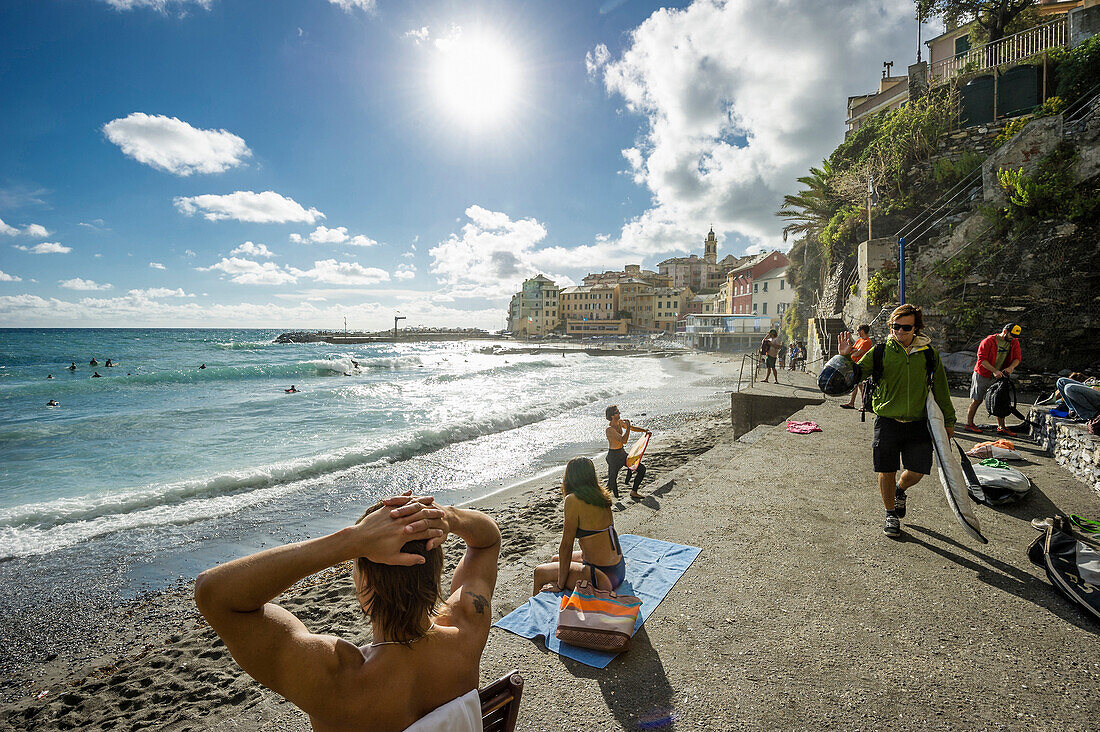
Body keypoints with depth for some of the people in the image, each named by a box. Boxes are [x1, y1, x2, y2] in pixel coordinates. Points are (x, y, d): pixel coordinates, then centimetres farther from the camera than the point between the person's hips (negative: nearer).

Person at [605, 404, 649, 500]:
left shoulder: (620, 422, 2)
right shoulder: (609, 429, -25)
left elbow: (633, 428, 18)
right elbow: (624, 441, -33)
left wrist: (645, 430, 4)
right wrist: (628, 426, -25)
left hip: (622, 453, 8)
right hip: (613, 456, -8)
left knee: (641, 469, 8)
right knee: (612, 481, -2)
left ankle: (633, 492, 17)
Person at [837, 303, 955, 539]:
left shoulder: (929, 354, 4)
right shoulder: (881, 351, -1)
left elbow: (941, 390, 12)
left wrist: (948, 421, 15)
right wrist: (846, 357, -25)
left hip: (918, 423, 2)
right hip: (887, 421, -1)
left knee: (918, 471, 1)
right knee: (887, 471, 5)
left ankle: (900, 489, 37)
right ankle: (891, 514, 27)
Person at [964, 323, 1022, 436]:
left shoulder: (1014, 343, 4)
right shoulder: (989, 341, -14)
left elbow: (1017, 358, 3)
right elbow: (982, 359, -17)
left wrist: (1010, 367, -18)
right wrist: (994, 371, -26)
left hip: (999, 376, 6)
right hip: (982, 376, -6)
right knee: (977, 400, 1)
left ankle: (1001, 427, 12)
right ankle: (969, 424, 10)